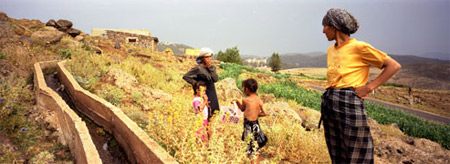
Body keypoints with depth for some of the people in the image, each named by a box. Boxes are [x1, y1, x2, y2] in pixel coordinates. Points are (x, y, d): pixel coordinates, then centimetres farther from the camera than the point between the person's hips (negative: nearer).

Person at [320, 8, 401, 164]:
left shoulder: (359, 47, -7)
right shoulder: (331, 51, 14)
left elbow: (394, 66, -5)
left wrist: (368, 87, -10)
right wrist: (330, 94, 14)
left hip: (349, 104, -7)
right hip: (328, 104, 7)